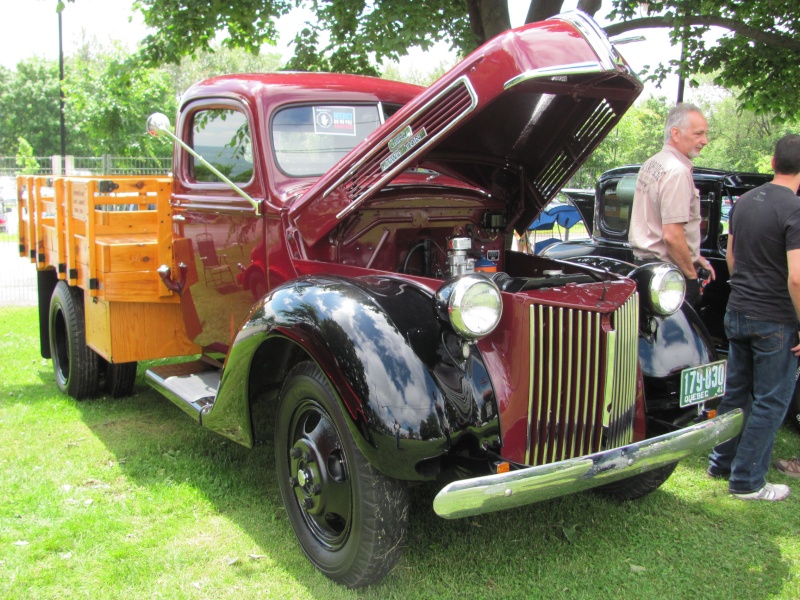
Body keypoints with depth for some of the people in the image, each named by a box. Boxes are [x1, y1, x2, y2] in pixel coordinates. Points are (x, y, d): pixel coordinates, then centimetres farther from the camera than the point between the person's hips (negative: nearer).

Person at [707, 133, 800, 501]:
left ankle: (721, 461, 30)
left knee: (736, 392, 19)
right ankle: (747, 481, 13)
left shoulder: (744, 202, 5)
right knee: (770, 402, 5)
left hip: (737, 313, 7)